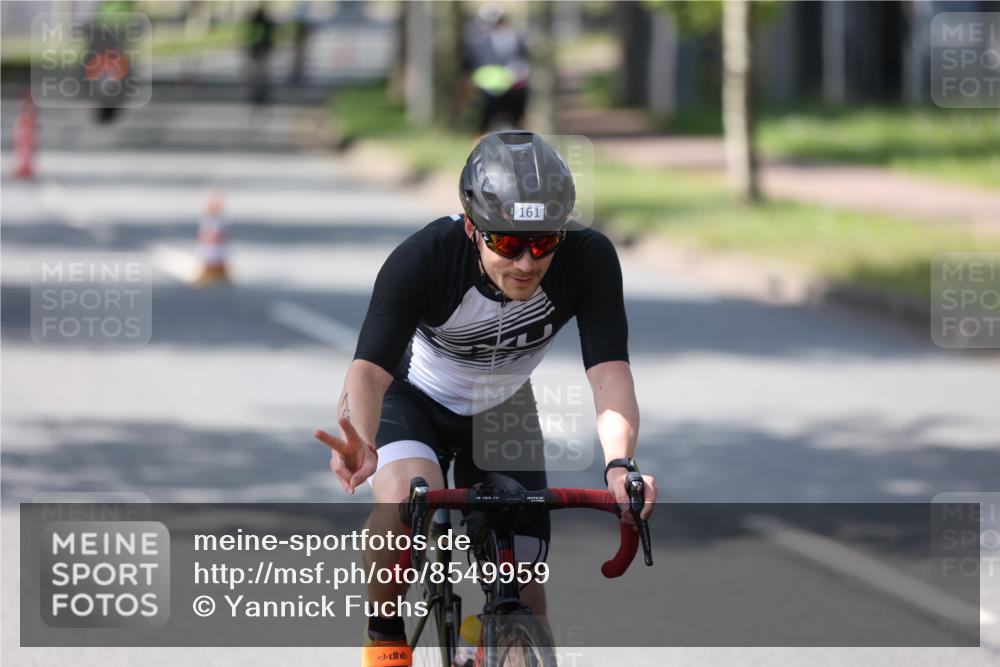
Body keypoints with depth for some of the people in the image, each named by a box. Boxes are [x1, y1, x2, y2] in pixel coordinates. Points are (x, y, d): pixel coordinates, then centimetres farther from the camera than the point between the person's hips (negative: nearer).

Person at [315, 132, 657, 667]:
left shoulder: (588, 260, -30)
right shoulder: (423, 260, -36)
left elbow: (610, 375, -35)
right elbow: (368, 370, -43)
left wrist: (619, 465, -55)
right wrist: (362, 447, -65)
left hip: (501, 409, 3)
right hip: (414, 398, -3)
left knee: (523, 603, -4)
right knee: (408, 502, -35)